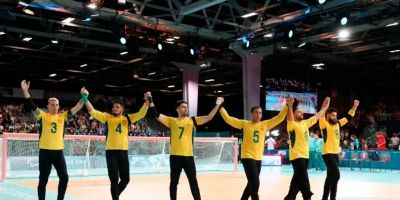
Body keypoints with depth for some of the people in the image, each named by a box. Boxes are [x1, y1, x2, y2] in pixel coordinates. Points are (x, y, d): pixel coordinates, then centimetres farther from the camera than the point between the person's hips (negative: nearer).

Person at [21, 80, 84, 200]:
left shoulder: (63, 116, 8)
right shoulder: (42, 116, 0)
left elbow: (76, 109, 0)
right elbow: (31, 106, -12)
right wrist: (25, 91, -26)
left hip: (59, 151, 3)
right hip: (45, 151, -3)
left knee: (64, 177, 2)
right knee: (43, 180, 4)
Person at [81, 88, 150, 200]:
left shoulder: (127, 118, 8)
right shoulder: (107, 117, 4)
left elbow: (141, 114, -1)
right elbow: (92, 111, -4)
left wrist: (147, 101, -14)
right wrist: (85, 98, -15)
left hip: (123, 151, 2)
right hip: (111, 151, -2)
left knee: (125, 178, 9)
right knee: (114, 179, 0)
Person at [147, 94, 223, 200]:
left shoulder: (192, 120, 8)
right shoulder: (171, 121, 5)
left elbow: (209, 117, 2)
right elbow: (156, 115, 1)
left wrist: (217, 105, -4)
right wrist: (150, 100, -4)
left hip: (188, 156, 1)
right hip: (175, 156, -1)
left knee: (193, 182, 5)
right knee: (174, 182, 9)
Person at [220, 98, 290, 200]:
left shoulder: (265, 124, 5)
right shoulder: (245, 124, -4)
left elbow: (279, 118, 4)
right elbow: (228, 119, -4)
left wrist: (287, 106, -4)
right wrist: (221, 107, -10)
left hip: (258, 158, 5)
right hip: (247, 157, -5)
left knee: (252, 183, 16)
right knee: (255, 183, -14)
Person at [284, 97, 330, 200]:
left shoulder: (305, 123, 12)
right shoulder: (292, 125, -11)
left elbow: (316, 116, 20)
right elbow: (289, 118, -32)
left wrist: (325, 106, 20)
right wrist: (290, 105, -43)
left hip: (305, 156, 9)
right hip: (297, 157, -8)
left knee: (298, 180, 16)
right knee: (304, 181, -10)